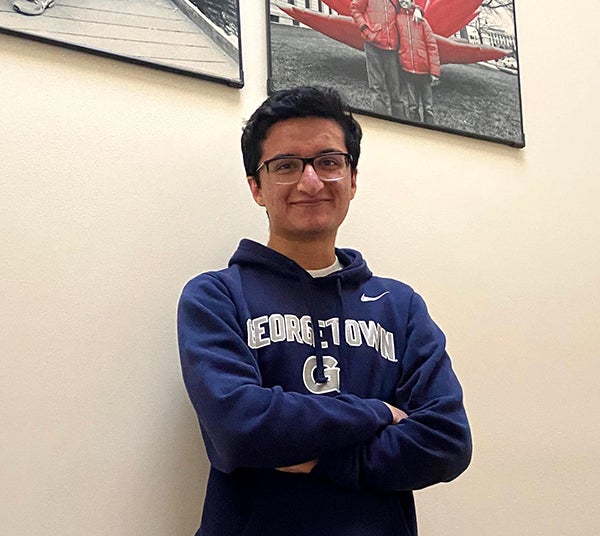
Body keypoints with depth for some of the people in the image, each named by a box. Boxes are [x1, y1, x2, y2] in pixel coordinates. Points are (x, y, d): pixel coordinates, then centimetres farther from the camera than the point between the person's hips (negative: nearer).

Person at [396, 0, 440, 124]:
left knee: (428, 106, 4)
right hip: (407, 69, 0)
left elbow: (432, 45, 0)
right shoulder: (397, 19, 4)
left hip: (424, 68, 0)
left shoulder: (421, 20, 4)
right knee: (413, 106, 7)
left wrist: (435, 71, -6)